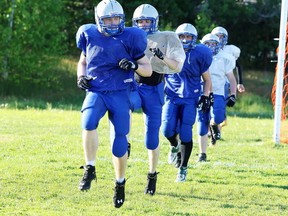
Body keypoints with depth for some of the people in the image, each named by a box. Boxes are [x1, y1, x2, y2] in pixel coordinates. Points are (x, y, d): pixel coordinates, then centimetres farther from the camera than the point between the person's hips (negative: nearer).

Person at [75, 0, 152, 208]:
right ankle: (90, 169, -17)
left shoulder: (130, 38, -3)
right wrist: (81, 76, 1)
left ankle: (120, 183, 24)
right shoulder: (90, 36, 4)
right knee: (89, 122, -31)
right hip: (96, 91, 1)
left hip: (120, 93, -1)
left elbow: (148, 70, 3)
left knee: (120, 143, 1)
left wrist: (134, 66, -18)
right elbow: (82, 62, 22)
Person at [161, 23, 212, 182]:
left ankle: (183, 168, 5)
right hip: (172, 96, 1)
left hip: (190, 99, -1)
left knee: (185, 133, -8)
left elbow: (207, 80, 9)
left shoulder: (199, 55, -2)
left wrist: (205, 96, -2)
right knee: (168, 130, -15)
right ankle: (175, 147, 21)